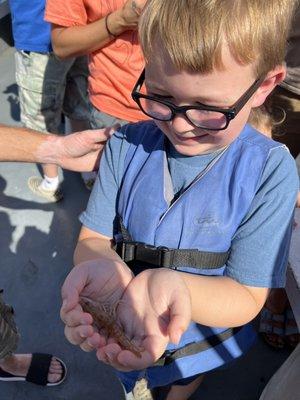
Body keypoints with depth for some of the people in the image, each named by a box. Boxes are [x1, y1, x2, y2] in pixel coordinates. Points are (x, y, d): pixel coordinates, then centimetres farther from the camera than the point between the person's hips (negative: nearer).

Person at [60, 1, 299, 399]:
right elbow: (93, 237, -13)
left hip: (201, 341, -1)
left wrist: (172, 286, -46)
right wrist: (103, 265, -38)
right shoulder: (126, 146, -17)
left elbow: (247, 297, -24)